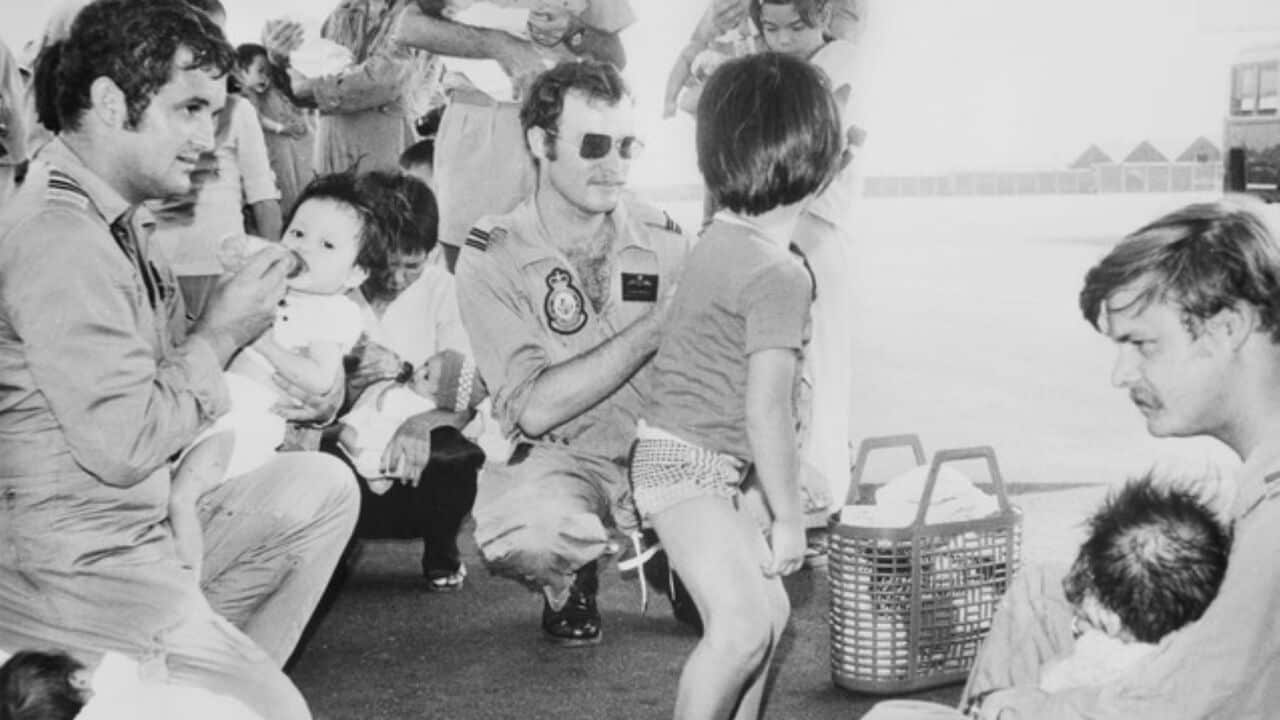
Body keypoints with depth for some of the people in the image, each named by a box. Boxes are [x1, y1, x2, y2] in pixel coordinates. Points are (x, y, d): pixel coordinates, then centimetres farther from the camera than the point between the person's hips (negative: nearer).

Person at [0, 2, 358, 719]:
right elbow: (123, 445, -25)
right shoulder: (58, 241, -23)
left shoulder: (120, 222, 11)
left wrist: (291, 393, -1)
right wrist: (217, 336, -12)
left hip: (135, 533, 10)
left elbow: (164, 382, 15)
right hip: (76, 571, -10)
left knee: (320, 486, 8)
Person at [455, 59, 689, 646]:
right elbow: (534, 409, -19)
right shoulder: (493, 257, -8)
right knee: (527, 535, -38)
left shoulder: (663, 239, 2)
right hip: (563, 460, -3)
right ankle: (568, 586, 2)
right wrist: (654, 327, -25)